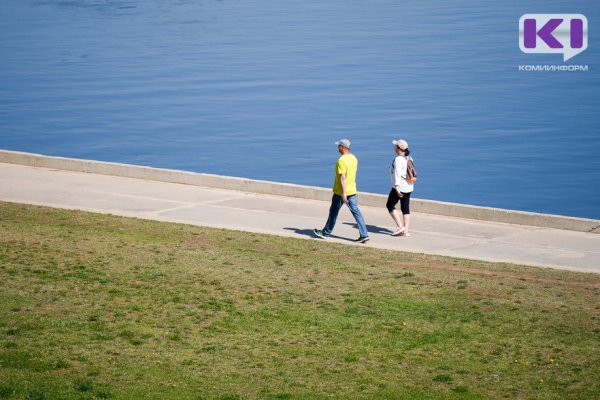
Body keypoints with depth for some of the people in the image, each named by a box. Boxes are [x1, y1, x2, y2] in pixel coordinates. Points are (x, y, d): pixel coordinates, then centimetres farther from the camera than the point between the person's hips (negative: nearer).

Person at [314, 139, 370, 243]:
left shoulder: (341, 160, -19)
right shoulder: (354, 158, 8)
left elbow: (342, 178, -24)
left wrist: (343, 194, -26)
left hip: (340, 192, -7)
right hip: (352, 190, 7)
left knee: (333, 212, 10)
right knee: (356, 212, 2)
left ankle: (326, 233, 25)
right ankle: (364, 235, -6)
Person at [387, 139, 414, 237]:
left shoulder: (398, 159, -16)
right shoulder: (408, 158, 10)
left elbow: (397, 173, -25)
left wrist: (397, 187, -33)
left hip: (400, 186, -8)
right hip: (409, 186, 8)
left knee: (390, 205, 5)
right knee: (405, 208, 11)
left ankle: (400, 226, -3)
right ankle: (406, 230, 9)